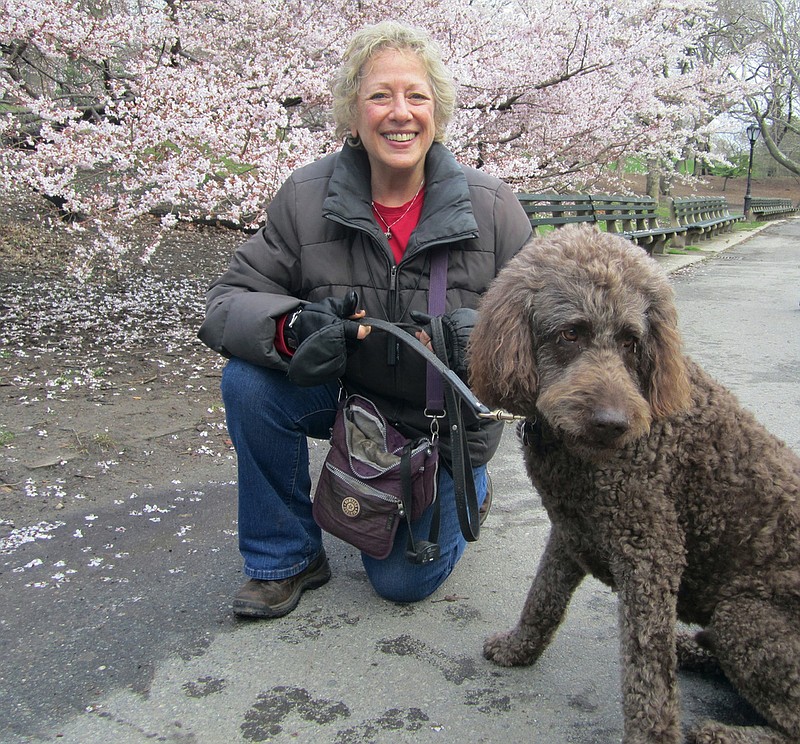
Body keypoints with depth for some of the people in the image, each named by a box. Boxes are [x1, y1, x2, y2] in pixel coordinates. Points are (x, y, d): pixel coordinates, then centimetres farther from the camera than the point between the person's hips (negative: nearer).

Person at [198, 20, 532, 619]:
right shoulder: (306, 198, -16)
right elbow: (226, 302, -16)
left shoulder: (492, 207, -17)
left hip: (447, 425, -1)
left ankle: (464, 485, 38)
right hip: (346, 396, 1)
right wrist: (291, 327, -39)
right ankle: (287, 560, -4)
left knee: (403, 582, 3)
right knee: (249, 382, -27)